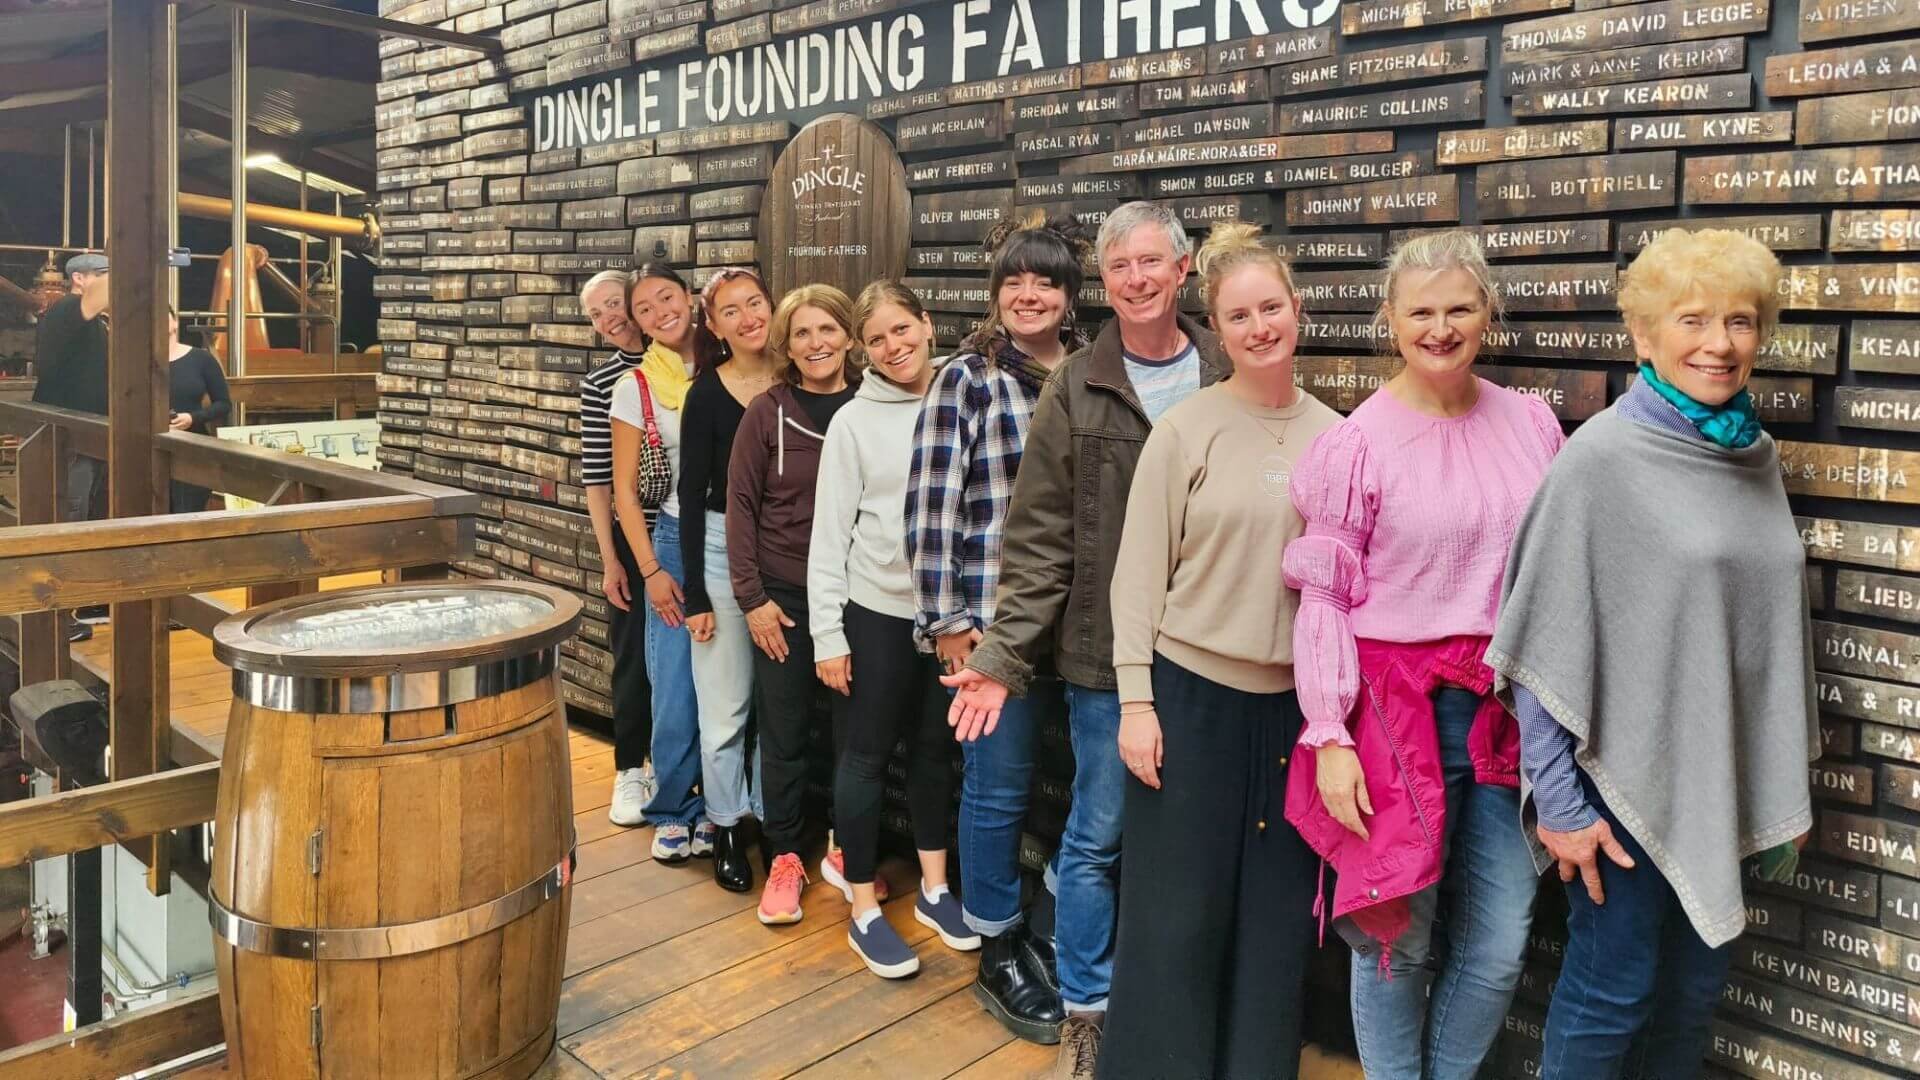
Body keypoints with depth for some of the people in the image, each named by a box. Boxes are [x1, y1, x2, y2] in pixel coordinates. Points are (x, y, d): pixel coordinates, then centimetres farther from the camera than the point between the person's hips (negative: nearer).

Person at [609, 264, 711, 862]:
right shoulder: (635, 388, -1)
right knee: (676, 690, -1)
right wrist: (651, 570, -4)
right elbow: (625, 489, 2)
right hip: (677, 543, -1)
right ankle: (673, 808, 20)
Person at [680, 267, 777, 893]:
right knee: (725, 706, 4)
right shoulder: (707, 394, -5)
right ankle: (726, 827, 23)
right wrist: (695, 595, -6)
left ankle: (774, 818, 29)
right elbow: (692, 494, -3)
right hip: (724, 550, -2)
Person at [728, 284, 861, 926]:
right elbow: (740, 504, -4)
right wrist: (752, 596, -7)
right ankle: (785, 856, 23)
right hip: (785, 596, -1)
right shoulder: (767, 413, -6)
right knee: (784, 733, 6)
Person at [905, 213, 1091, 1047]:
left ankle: (1049, 934, 34)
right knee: (999, 783, 5)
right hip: (996, 612, -4)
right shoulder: (965, 379, -4)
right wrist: (945, 618, -10)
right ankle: (999, 954, 23)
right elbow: (932, 502, -7)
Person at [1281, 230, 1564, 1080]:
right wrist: (1329, 737, -10)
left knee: (1498, 946, 9)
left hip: (1507, 711, 4)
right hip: (1397, 706, -3)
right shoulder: (1356, 441, -7)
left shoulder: (1531, 423, 4)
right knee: (1398, 938, 8)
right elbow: (1323, 599, -6)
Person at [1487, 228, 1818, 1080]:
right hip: (1631, 775, -6)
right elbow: (1546, 641, -15)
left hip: (1726, 779, 6)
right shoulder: (1602, 455, -14)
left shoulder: (1755, 458, 5)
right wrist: (1558, 800, -16)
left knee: (1696, 989, 17)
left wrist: (1789, 779, 15)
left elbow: (1778, 622, 14)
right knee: (1613, 992, 5)